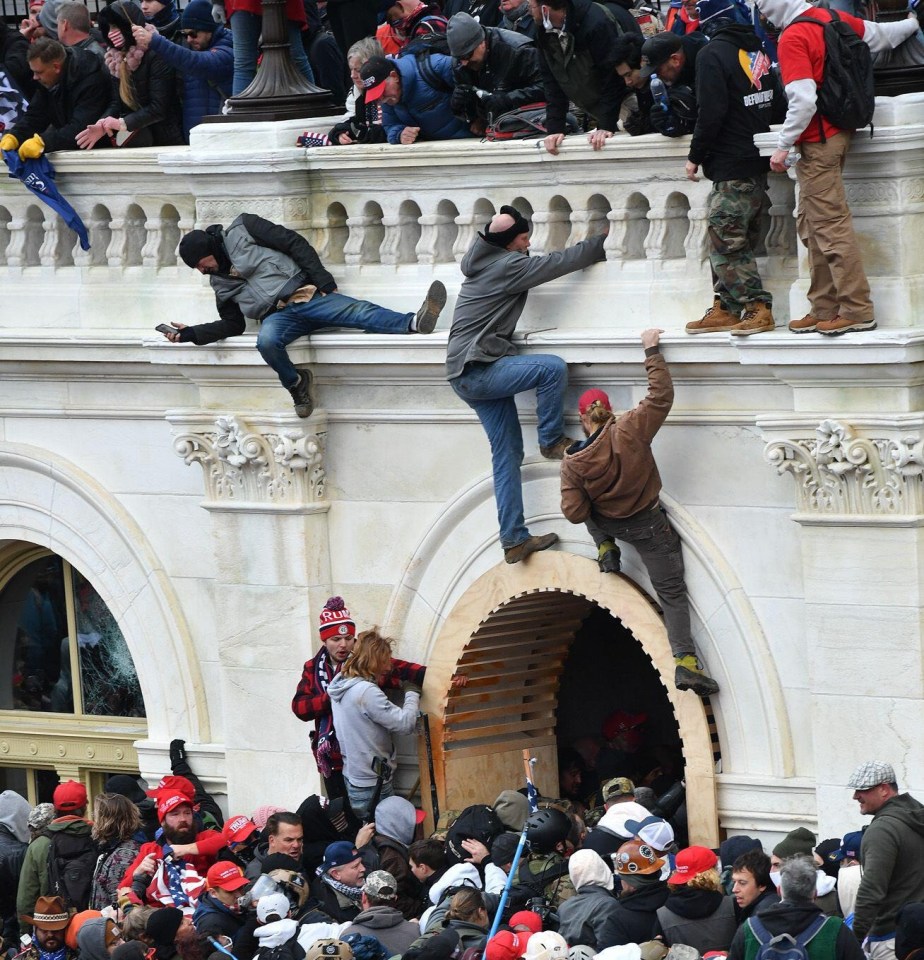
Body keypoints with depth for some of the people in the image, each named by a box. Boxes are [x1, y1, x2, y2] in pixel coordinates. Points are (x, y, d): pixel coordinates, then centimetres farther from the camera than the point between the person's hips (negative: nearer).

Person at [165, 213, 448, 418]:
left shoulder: (242, 230, 6)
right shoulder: (220, 283, 21)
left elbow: (295, 244, 2)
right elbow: (232, 325, 20)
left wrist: (324, 283, -7)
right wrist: (191, 334, 7)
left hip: (307, 294, -2)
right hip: (278, 315, 2)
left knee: (360, 311, -27)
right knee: (267, 341, -35)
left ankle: (414, 323, -46)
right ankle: (295, 383, -14)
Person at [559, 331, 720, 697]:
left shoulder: (573, 462, -17)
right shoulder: (628, 432, -24)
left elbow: (575, 513, -14)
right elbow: (662, 395, -20)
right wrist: (652, 351, -12)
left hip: (607, 522, 2)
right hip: (649, 526, -2)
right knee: (672, 592, 4)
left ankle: (605, 549, 29)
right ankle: (685, 661, -8)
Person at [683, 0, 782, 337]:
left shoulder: (712, 55, -13)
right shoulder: (757, 51, 11)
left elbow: (710, 113, -17)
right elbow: (778, 106, 15)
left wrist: (696, 156, -6)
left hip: (731, 167, -8)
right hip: (758, 163, 8)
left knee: (726, 244, -5)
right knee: (729, 242, 14)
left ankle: (757, 307, -10)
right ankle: (725, 309, 17)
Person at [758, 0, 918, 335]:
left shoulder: (792, 38, -17)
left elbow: (803, 100, -23)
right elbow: (879, 35, 21)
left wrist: (783, 146, -15)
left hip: (817, 143, -9)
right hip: (839, 132, 9)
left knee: (831, 225, -7)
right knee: (811, 224, 14)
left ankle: (857, 311, -8)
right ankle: (824, 310, 15)